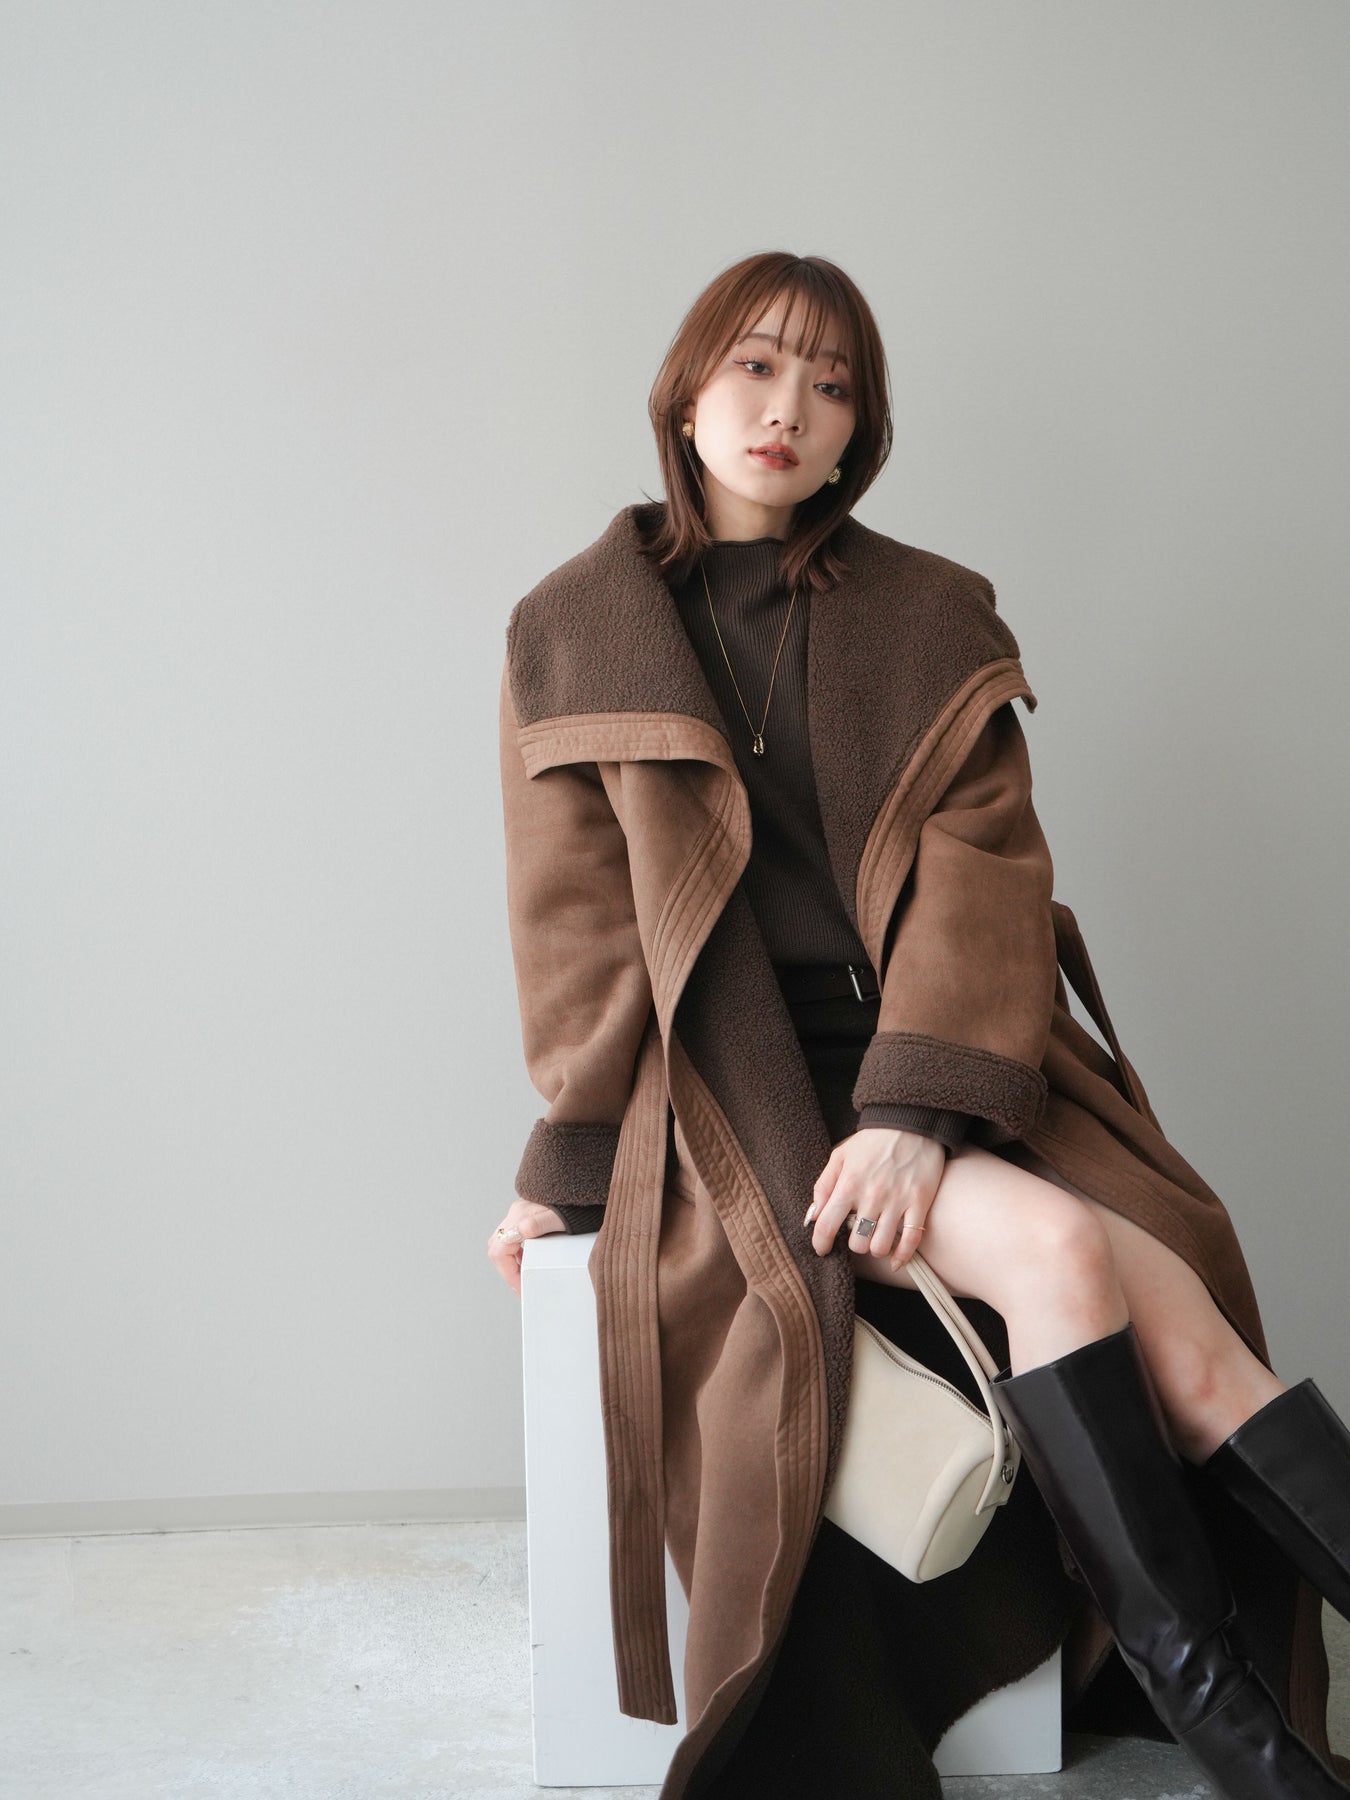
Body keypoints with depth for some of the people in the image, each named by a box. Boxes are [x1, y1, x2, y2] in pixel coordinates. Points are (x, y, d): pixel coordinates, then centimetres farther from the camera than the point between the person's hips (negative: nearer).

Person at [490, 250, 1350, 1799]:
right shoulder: (573, 631, 7)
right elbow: (576, 922, 4)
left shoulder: (938, 620, 10)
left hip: (944, 1066, 3)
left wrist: (917, 1109, -16)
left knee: (1150, 1289, -25)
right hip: (735, 1082, -2)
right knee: (1062, 1254, -28)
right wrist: (574, 1161, -3)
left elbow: (984, 876, -1)